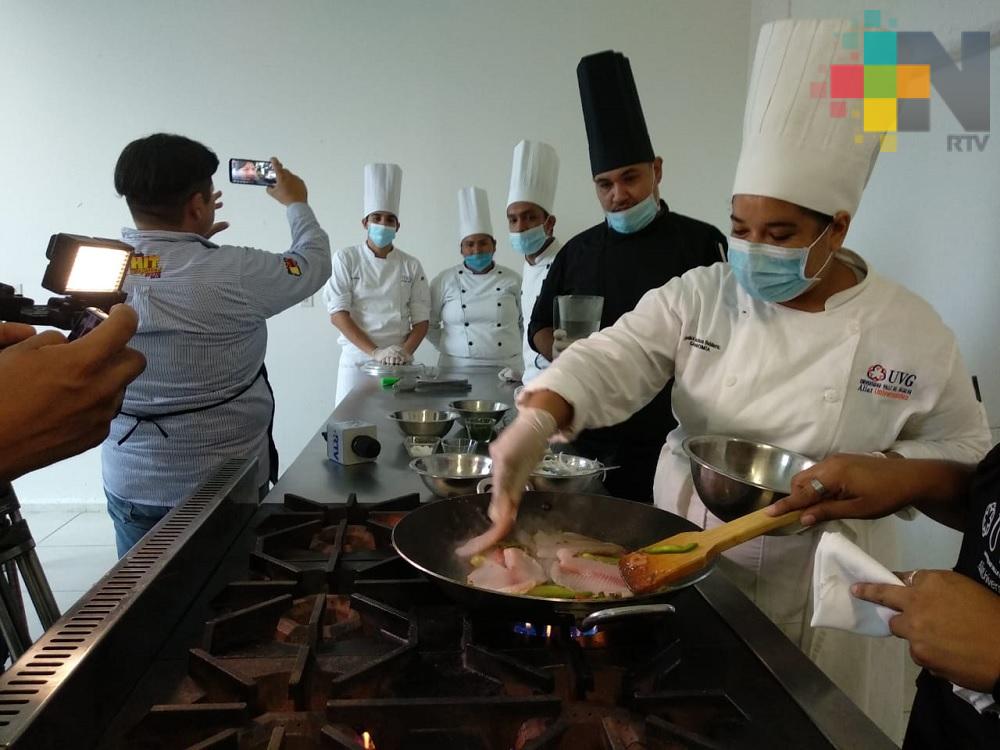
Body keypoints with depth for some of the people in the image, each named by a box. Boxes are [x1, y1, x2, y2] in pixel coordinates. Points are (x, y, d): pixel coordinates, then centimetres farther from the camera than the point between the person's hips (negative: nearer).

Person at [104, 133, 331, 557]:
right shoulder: (233, 273, -21)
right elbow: (313, 263, -3)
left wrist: (191, 240, 27)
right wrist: (296, 203, 14)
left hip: (129, 484, 5)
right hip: (224, 484, -4)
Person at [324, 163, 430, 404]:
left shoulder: (411, 266, 6)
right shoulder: (346, 259, 0)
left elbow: (421, 320, 5)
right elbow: (338, 315, -7)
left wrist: (405, 352, -13)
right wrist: (375, 352, -16)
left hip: (399, 364, 2)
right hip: (357, 360, -2)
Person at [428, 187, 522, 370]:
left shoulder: (512, 280, 5)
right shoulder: (445, 280, 3)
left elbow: (525, 324, 13)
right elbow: (429, 324, 9)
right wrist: (451, 348, 3)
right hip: (457, 368, 0)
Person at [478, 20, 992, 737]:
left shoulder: (912, 329, -10)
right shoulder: (700, 297, -8)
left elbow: (961, 449, 0)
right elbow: (613, 359, -20)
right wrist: (536, 421, -39)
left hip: (817, 586, -1)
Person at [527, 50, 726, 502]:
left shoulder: (701, 243, -2)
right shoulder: (578, 252, 9)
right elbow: (540, 328, 16)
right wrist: (558, 350, -5)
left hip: (670, 445, -3)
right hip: (589, 442, 4)